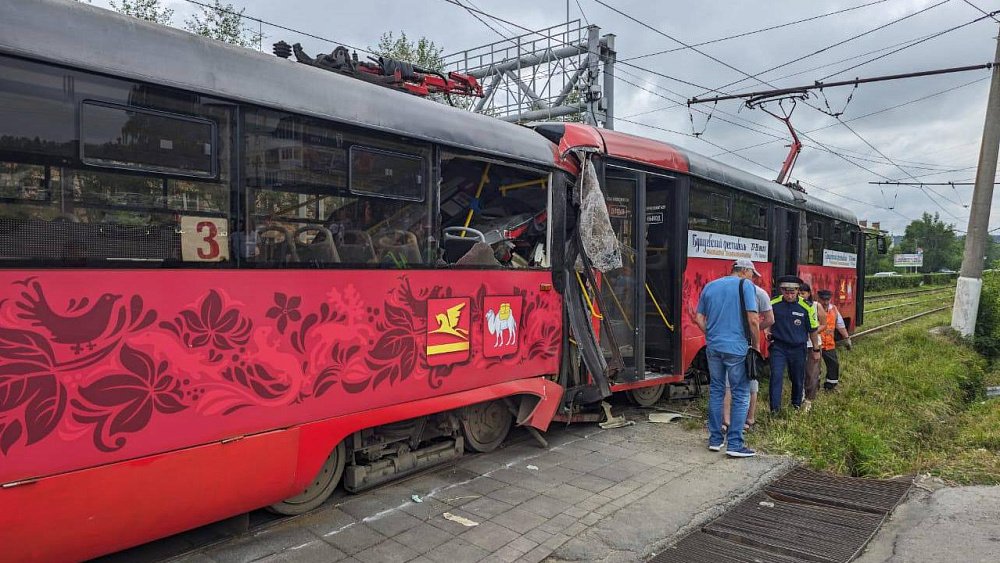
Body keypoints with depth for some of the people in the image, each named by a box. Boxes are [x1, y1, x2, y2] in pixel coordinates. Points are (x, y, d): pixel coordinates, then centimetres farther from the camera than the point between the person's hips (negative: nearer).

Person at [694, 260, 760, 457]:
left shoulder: (709, 286, 12)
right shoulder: (746, 285, -4)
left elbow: (699, 318, 12)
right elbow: (753, 320, -10)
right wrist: (756, 345, 1)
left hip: (713, 347, 5)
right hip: (736, 348, -5)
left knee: (716, 391, 14)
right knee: (741, 394, 4)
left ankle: (715, 439, 19)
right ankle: (734, 443, 3)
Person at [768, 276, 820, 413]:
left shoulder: (806, 307, -8)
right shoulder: (773, 304, -8)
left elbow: (813, 330, 3)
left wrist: (816, 349, 9)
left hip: (798, 348, 1)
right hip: (778, 346, -1)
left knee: (797, 378, 15)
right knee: (776, 376, -10)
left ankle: (797, 404, 38)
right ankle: (774, 408, -5)